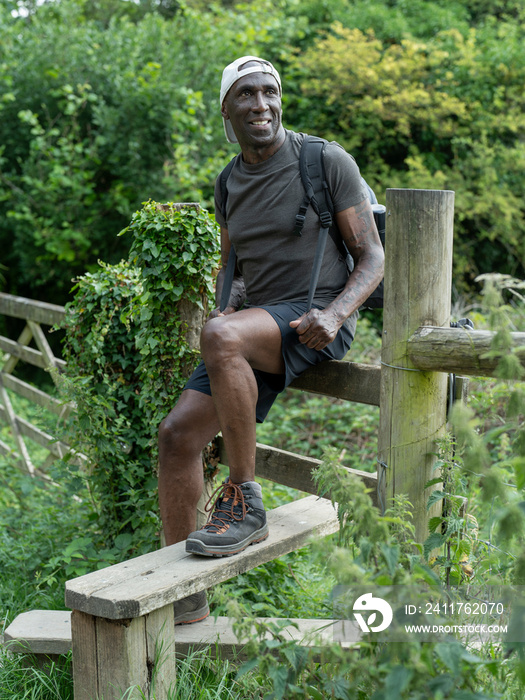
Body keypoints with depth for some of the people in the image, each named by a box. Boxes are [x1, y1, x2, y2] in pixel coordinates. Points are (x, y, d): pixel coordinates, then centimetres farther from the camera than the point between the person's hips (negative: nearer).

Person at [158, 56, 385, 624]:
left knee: (219, 338, -36)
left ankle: (243, 501, -22)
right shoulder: (229, 184, 13)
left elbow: (372, 258, -4)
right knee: (177, 433, -9)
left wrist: (334, 314, -21)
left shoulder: (327, 162, -4)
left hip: (314, 324, -6)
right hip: (253, 329, 6)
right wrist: (226, 302, 4)